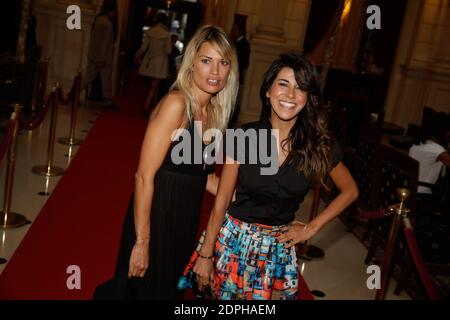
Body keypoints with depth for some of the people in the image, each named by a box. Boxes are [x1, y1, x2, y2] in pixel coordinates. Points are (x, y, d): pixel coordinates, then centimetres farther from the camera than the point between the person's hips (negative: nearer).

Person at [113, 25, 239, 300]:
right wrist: (141, 241, -21)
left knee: (170, 289, 24)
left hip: (186, 221, 8)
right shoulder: (176, 103, -19)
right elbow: (144, 176, -21)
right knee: (144, 289, 12)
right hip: (155, 217, -7)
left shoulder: (214, 113, 4)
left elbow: (203, 175, 10)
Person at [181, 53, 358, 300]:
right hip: (233, 240, 0)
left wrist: (311, 228, 1)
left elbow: (349, 191, 7)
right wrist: (205, 254, -6)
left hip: (279, 249, 1)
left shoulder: (319, 145, -8)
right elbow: (222, 200, -6)